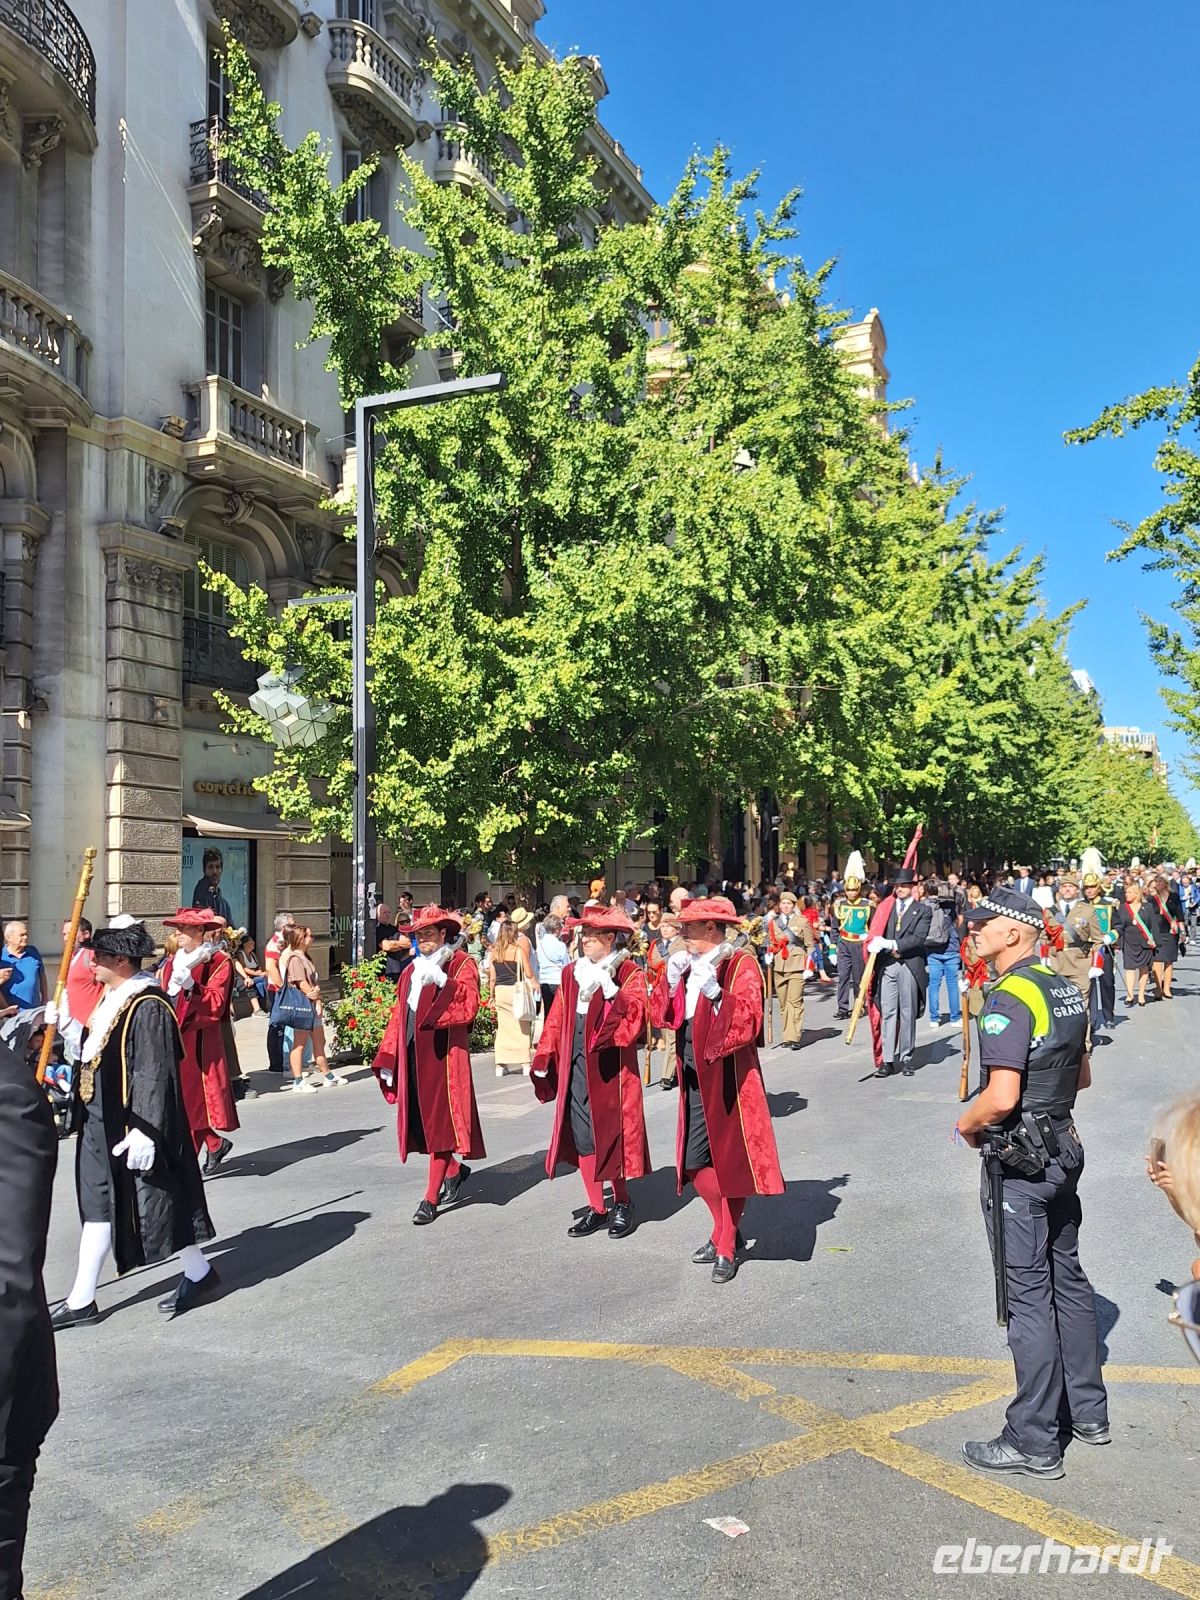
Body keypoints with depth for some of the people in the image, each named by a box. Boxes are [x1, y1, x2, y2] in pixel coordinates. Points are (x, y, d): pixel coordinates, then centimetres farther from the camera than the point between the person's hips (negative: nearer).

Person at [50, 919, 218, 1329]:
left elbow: (153, 1075, -24)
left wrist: (144, 1131, -25)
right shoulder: (112, 997, 8)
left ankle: (198, 1273, 24)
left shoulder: (147, 1006, -22)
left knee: (156, 1197, 5)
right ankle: (81, 1302, 20)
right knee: (97, 1205, 12)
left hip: (132, 1126, -9)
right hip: (102, 1122, 9)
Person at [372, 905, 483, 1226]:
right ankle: (455, 1170, 33)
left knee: (439, 1122, -4)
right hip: (413, 1056, 7)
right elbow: (399, 1016, 16)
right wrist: (388, 1061, 12)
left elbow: (468, 1006, -19)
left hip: (443, 1055, -7)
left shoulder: (461, 965, -4)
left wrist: (443, 982, -30)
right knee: (420, 1121, 11)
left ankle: (431, 1199, 2)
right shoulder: (411, 970, 16)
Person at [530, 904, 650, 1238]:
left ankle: (622, 1203, 20)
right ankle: (596, 1208, 17)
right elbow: (556, 1020, 11)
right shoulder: (572, 973, 11)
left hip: (610, 1066, -5)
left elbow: (635, 1017, -19)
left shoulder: (629, 973, -5)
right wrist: (544, 1059, 9)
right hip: (575, 1065, 5)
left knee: (611, 1134, 1)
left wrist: (610, 988, -27)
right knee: (582, 1136, 6)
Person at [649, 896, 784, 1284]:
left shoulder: (741, 965, -10)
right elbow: (661, 1016, 7)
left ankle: (727, 1247, 17)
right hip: (695, 1078, 7)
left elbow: (747, 1022, -20)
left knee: (730, 1159, 3)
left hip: (729, 1077, -7)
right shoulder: (687, 965, 10)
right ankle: (726, 1231, 30)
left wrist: (715, 992, -29)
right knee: (693, 1162, 10)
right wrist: (671, 982, -7)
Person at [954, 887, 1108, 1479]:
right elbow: (1082, 1075, 18)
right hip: (1064, 1149, 9)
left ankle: (1034, 1441, 11)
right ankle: (1088, 1410, 33)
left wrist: (967, 1124, -10)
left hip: (1018, 1163, -9)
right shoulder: (1065, 988, 7)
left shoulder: (1008, 999, -22)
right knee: (1067, 1278, 19)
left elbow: (1000, 1098, -27)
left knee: (1028, 1294, 0)